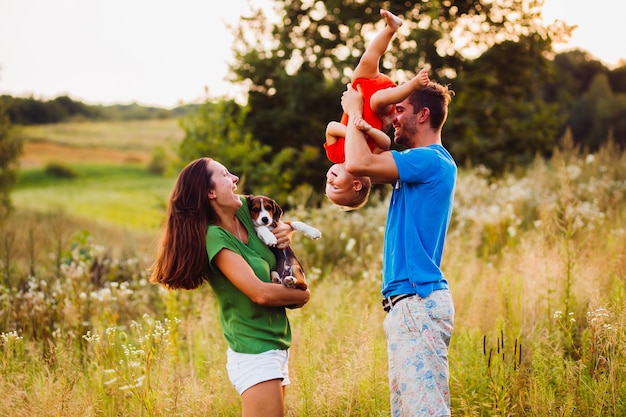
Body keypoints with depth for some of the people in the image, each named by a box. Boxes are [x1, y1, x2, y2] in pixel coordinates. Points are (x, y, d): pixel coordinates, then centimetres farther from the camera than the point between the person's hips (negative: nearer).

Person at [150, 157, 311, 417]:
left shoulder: (244, 209, 2)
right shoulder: (215, 238, -20)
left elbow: (276, 221, 23)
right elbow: (261, 293, -26)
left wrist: (285, 231, -1)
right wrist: (302, 295, -8)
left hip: (275, 347, 8)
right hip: (254, 354, -8)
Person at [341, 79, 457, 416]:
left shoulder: (430, 160, -11)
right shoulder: (422, 164, 20)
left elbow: (358, 163, -20)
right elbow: (360, 166, 25)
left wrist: (355, 111, -5)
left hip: (419, 302, -10)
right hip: (407, 303, 10)